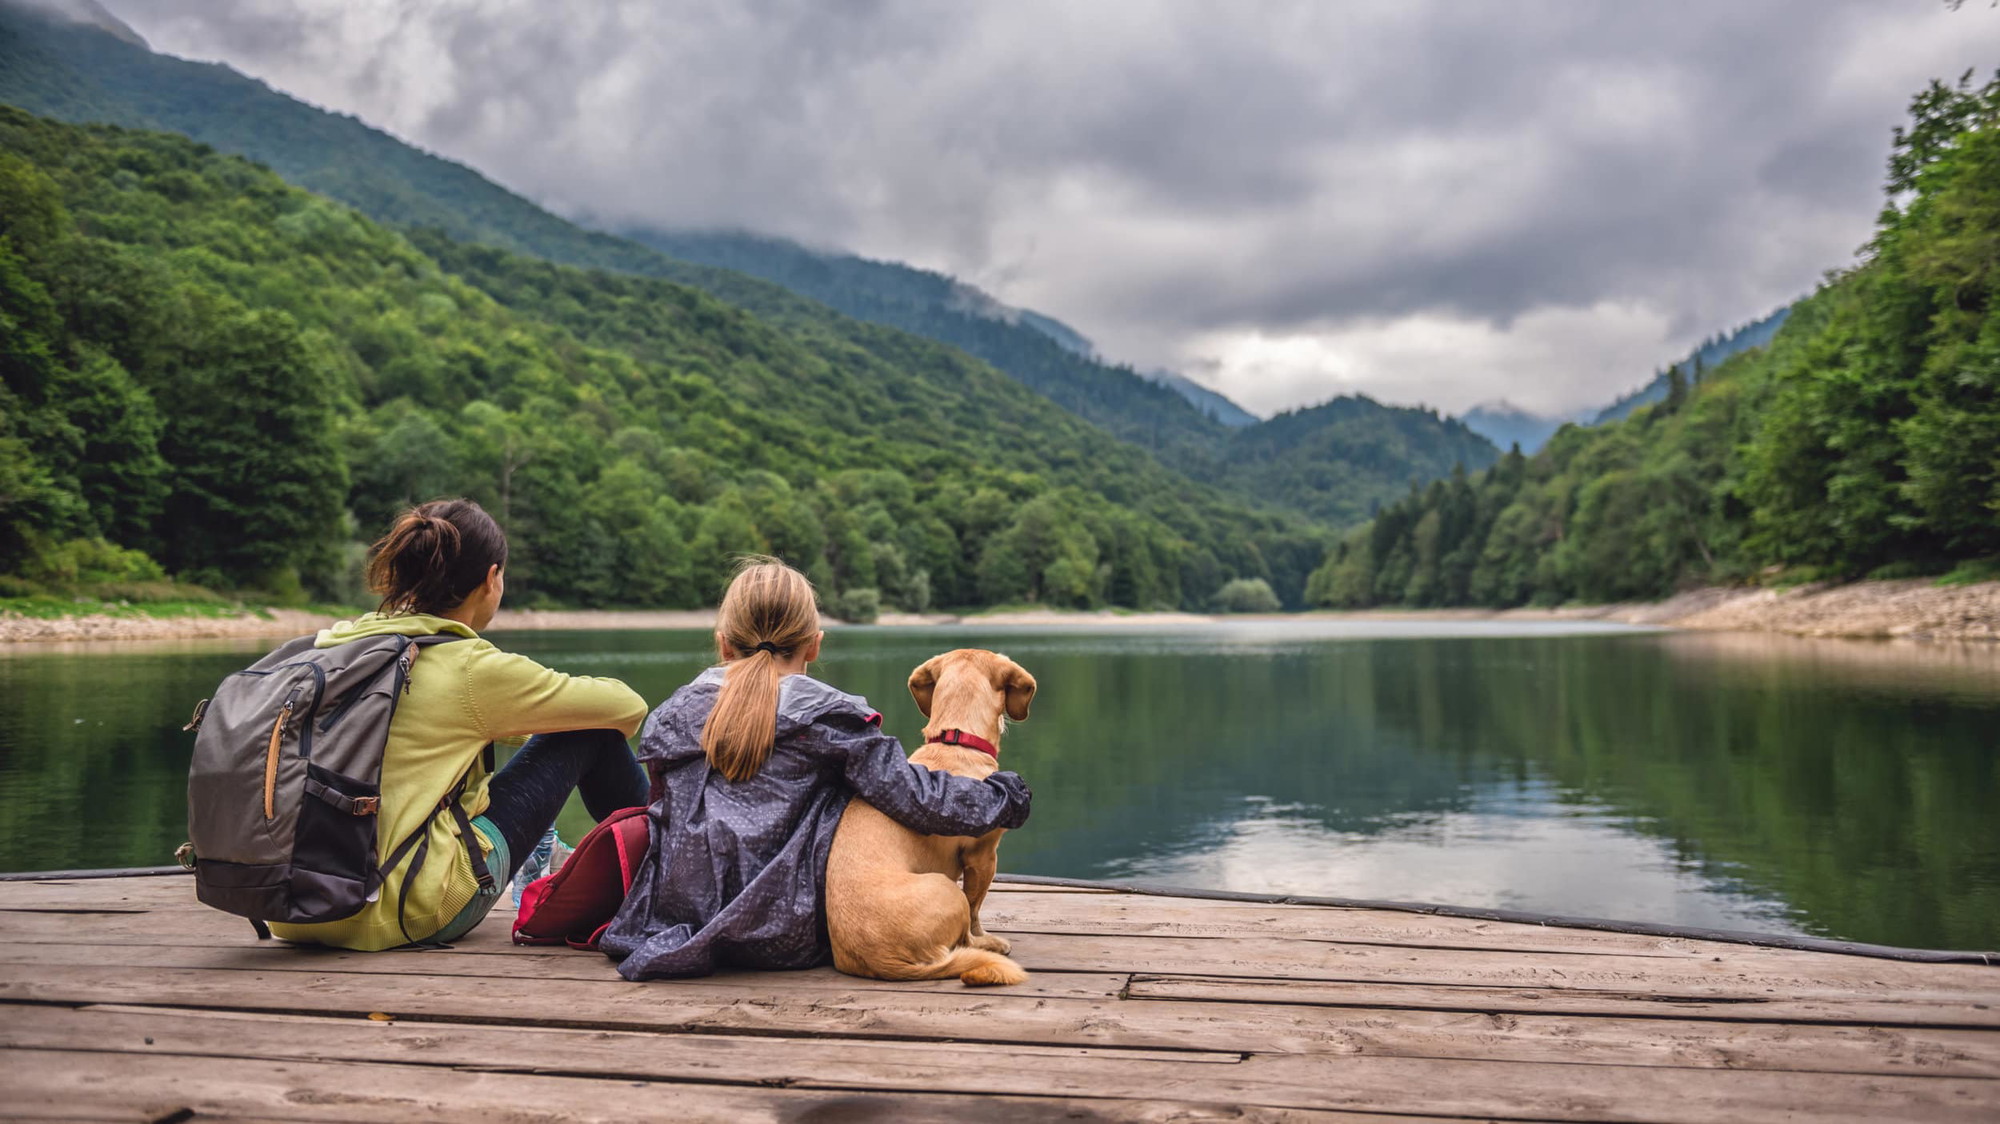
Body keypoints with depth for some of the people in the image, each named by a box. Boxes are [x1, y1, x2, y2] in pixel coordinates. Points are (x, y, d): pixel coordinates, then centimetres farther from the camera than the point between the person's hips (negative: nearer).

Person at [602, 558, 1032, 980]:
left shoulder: (675, 712, 5)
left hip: (681, 920, 4)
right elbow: (913, 798, -11)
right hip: (787, 941, -4)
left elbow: (665, 811, 16)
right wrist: (1003, 796, 4)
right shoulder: (829, 718, -7)